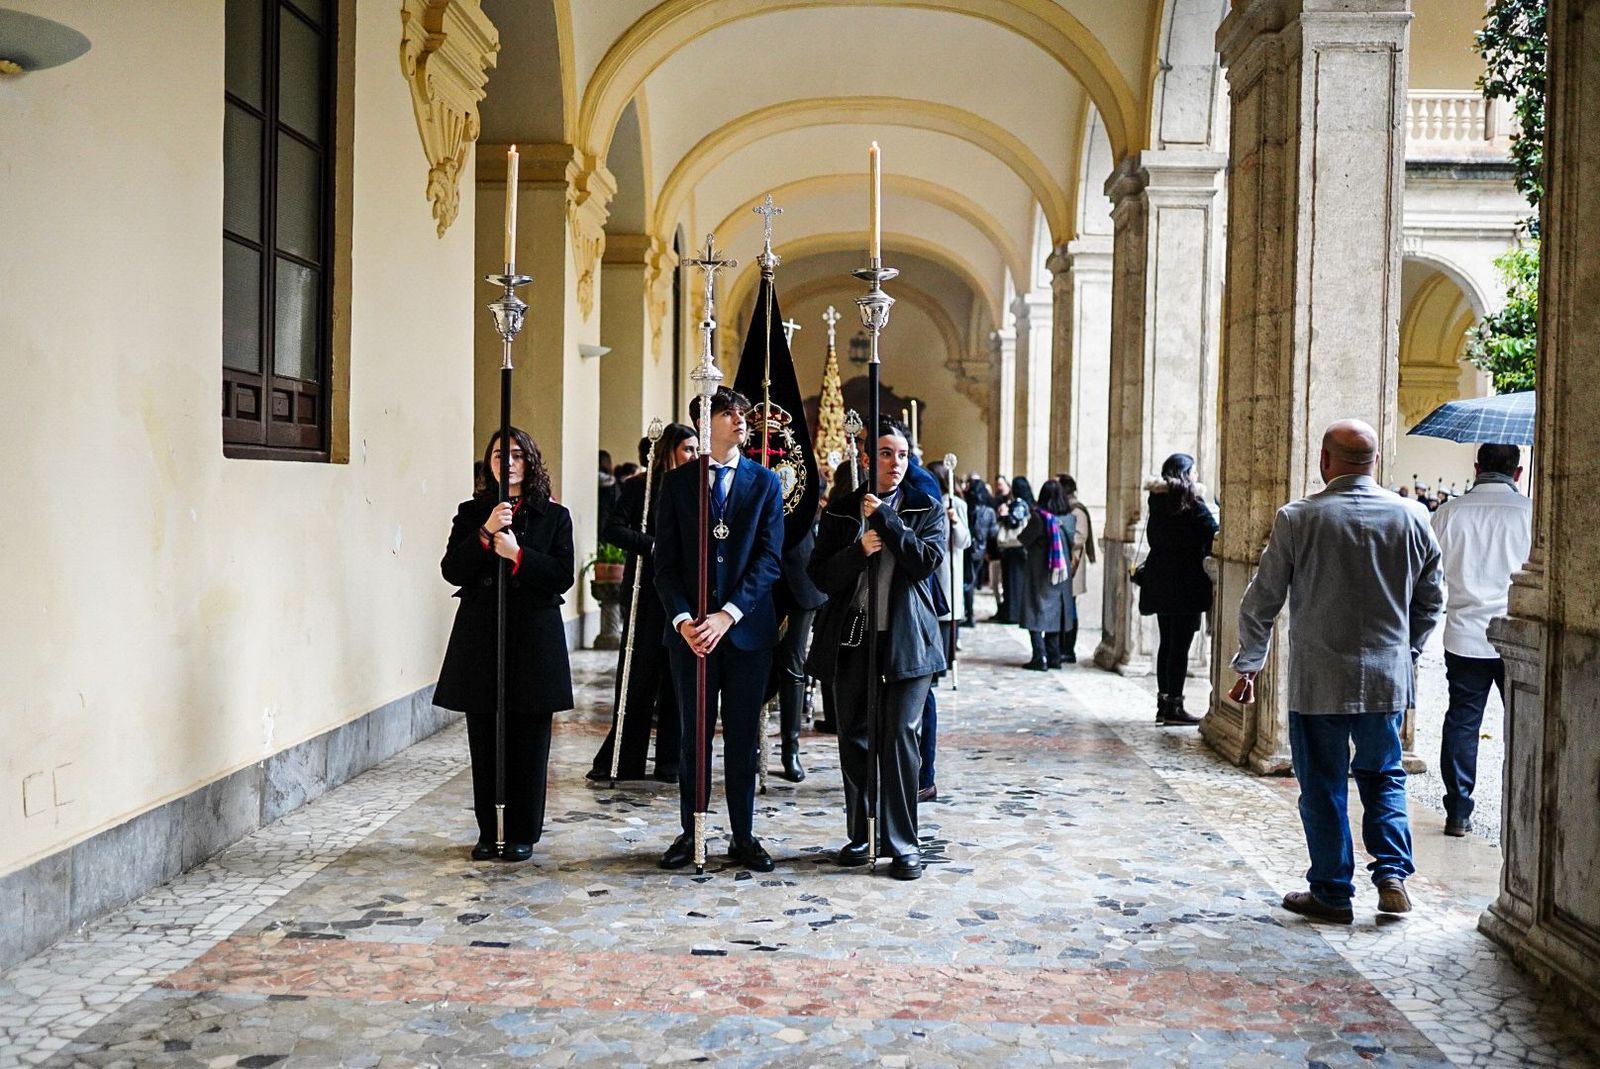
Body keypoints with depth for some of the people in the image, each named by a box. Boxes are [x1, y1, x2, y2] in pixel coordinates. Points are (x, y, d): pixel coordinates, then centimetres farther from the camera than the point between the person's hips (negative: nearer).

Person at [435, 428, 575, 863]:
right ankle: (488, 833, 17)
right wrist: (485, 533, -16)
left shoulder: (554, 516, 4)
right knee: (484, 743, 6)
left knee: (528, 744, 3)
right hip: (480, 639, 2)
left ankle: (523, 834, 14)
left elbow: (563, 576, -5)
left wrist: (517, 554, -16)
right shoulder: (471, 514, 8)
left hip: (533, 640, -1)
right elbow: (451, 570, -3)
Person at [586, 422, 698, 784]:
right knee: (637, 676, 2)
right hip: (647, 594, -2)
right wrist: (651, 545, -18)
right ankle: (622, 761, 11)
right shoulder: (639, 487, 2)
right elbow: (612, 530, -8)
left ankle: (670, 762, 13)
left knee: (677, 680, 4)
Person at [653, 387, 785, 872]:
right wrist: (683, 620, -11)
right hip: (690, 629, 0)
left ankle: (743, 836, 16)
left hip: (746, 628, 0)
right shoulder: (676, 482, 5)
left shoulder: (764, 483, 5)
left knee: (743, 736, 6)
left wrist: (728, 615, -13)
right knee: (694, 735, 7)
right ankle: (690, 832, 18)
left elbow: (769, 559, -3)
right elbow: (666, 561, 2)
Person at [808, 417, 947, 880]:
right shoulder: (841, 511, 9)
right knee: (854, 739, 7)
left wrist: (885, 520, -13)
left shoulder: (926, 508, 6)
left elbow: (928, 559, -11)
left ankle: (901, 844, 2)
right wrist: (859, 551, -15)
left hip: (906, 638, -2)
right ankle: (861, 836, 20)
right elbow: (820, 575, 2)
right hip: (852, 638, 2)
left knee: (900, 738, -6)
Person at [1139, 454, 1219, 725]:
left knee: (1167, 643, 13)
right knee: (1180, 646, -3)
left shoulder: (1157, 502, 9)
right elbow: (1215, 535, -12)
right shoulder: (1192, 506, -11)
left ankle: (1163, 703, 17)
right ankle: (1173, 707, -2)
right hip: (1186, 583, -7)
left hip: (1160, 582, 7)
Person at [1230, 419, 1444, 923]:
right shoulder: (1412, 517, 0)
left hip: (1318, 679, -3)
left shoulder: (1298, 518, -9)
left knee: (1323, 786, 8)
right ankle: (1392, 874, 9)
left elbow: (1261, 602, -3)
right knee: (1384, 776, 20)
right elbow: (1431, 601, 10)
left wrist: (1248, 665, 9)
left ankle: (1332, 893, 15)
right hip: (1388, 677, 3)